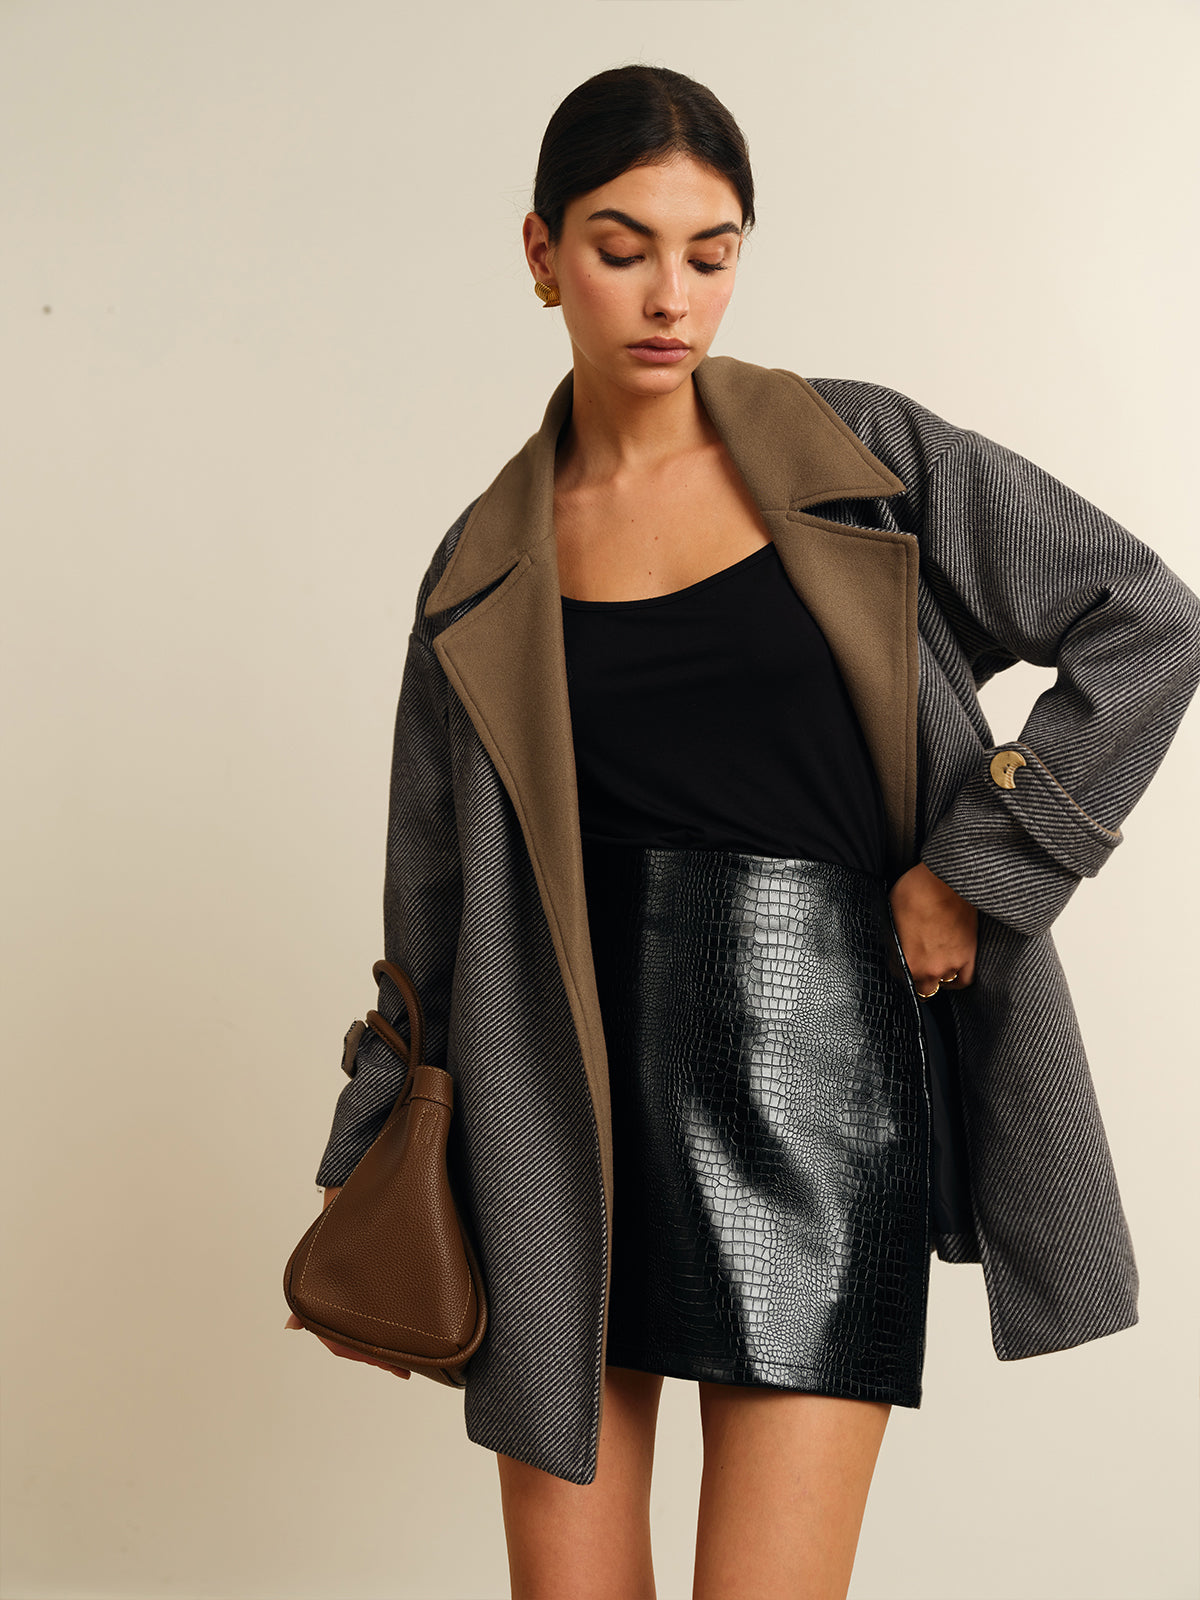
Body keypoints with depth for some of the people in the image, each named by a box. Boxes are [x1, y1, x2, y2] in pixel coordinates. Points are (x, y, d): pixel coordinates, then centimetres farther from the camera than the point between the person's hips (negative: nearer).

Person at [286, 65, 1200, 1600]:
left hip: (820, 1080, -1)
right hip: (564, 1112, 2)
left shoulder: (864, 456, 3)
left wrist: (974, 866, -5)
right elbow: (435, 896, 11)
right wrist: (365, 1169, 11)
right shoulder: (489, 565, 7)